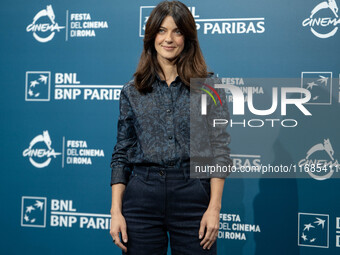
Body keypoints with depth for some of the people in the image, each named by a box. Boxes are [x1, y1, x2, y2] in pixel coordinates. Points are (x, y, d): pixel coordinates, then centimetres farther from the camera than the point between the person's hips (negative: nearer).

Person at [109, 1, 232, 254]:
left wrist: (215, 207, -8)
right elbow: (121, 154, 6)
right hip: (142, 197, 1)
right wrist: (116, 211, -1)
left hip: (192, 196, -1)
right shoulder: (132, 91, 6)